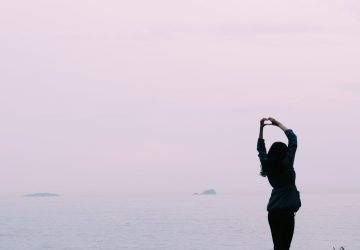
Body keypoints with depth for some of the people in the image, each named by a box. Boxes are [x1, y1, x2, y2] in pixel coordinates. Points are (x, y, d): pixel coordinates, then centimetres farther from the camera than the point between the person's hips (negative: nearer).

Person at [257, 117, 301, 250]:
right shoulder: (286, 165, -10)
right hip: (286, 212, -6)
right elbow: (293, 139, -6)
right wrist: (278, 124, 2)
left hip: (272, 212, 6)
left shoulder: (267, 166, 2)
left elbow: (261, 149, 18)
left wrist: (261, 128, 15)